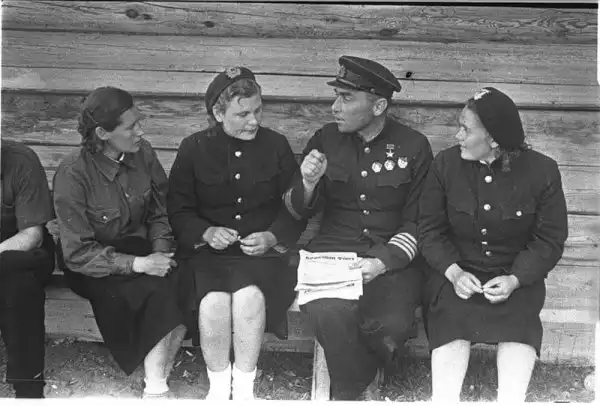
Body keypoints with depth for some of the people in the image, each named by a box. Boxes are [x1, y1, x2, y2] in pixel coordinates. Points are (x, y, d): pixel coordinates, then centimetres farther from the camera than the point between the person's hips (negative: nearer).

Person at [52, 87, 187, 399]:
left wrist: (160, 252, -12)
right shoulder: (73, 173, -19)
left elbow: (160, 214, 8)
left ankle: (157, 382, -11)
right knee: (159, 291, -28)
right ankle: (155, 388, -18)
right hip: (92, 268, -5)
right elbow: (77, 253, -17)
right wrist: (137, 264, -25)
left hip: (139, 250, 5)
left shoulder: (142, 153, -5)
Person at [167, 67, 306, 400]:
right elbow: (178, 210, 7)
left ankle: (244, 386, -14)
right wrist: (207, 232, -11)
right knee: (214, 300, -31)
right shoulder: (194, 148, 5)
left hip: (263, 249, 0)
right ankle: (218, 386, -8)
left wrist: (273, 237, -10)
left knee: (250, 294, -32)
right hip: (208, 251, 0)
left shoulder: (276, 146, 6)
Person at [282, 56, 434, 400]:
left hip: (392, 259, -1)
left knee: (390, 326, -29)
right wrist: (308, 185, -10)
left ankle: (351, 386, 6)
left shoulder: (414, 147, 2)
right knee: (328, 311, -32)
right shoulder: (326, 140, 8)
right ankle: (360, 388, -3)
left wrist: (383, 262, -15)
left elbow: (416, 223, 2)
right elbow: (299, 212, 13)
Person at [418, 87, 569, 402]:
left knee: (518, 319, -29)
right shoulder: (445, 164, -3)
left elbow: (550, 238, -3)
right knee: (453, 317, -28)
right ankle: (443, 400, -28)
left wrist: (515, 279, -18)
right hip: (457, 272, 0)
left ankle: (511, 401, -26)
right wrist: (453, 272, -17)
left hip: (516, 276, 0)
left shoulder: (541, 171, -7)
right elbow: (430, 229, 1)